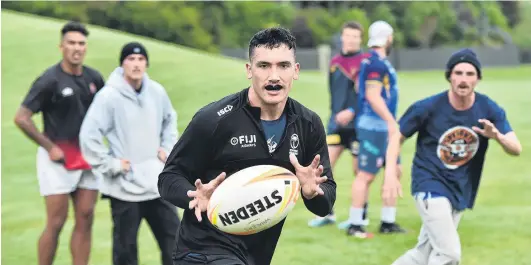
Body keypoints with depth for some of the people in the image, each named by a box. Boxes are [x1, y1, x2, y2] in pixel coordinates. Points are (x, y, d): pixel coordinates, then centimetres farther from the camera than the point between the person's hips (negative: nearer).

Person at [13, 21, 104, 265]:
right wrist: (50, 147, -12)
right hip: (58, 159, -5)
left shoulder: (94, 78, 5)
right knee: (56, 223, -5)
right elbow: (21, 118, -13)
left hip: (87, 159, 6)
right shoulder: (49, 80, -11)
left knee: (85, 220, 4)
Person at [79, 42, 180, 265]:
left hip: (156, 181, 5)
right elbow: (89, 135, -15)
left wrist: (167, 148, 11)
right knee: (125, 245, 4)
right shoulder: (109, 96, -13)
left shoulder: (157, 92, 2)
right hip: (124, 186, -5)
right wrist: (111, 165, -13)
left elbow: (170, 120, 23)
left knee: (172, 235, 9)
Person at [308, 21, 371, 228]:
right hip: (337, 123, 5)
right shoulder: (335, 62, 9)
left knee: (359, 170, 3)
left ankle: (361, 216, 15)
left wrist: (352, 112, -23)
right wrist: (336, 114, 14)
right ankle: (327, 214, 11)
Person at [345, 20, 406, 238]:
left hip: (384, 127, 10)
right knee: (366, 175, -6)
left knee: (393, 171, 12)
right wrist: (391, 122, -25)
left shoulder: (381, 62, 15)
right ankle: (354, 225, -2)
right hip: (374, 126, -10)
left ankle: (388, 222, 18)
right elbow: (373, 96, -23)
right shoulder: (375, 63, -16)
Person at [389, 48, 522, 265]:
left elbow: (516, 149, -12)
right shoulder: (428, 107, -14)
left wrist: (497, 135, -33)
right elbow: (397, 137, -2)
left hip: (461, 191, 5)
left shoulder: (489, 110, -6)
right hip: (430, 184, -5)